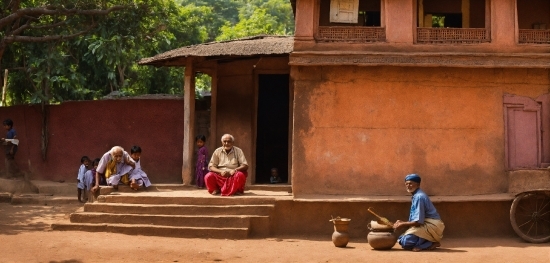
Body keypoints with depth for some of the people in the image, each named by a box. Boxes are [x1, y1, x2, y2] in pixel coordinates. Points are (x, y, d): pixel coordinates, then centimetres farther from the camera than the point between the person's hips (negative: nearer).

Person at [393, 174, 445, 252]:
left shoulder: (419, 197, -17)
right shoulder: (416, 196, 14)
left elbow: (418, 221, -21)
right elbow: (415, 219, 16)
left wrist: (403, 224, -10)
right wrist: (403, 223, 3)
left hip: (432, 226, -10)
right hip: (427, 225, 10)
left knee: (406, 242, -22)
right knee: (401, 239, 7)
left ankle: (431, 244, -10)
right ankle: (431, 242, 5)